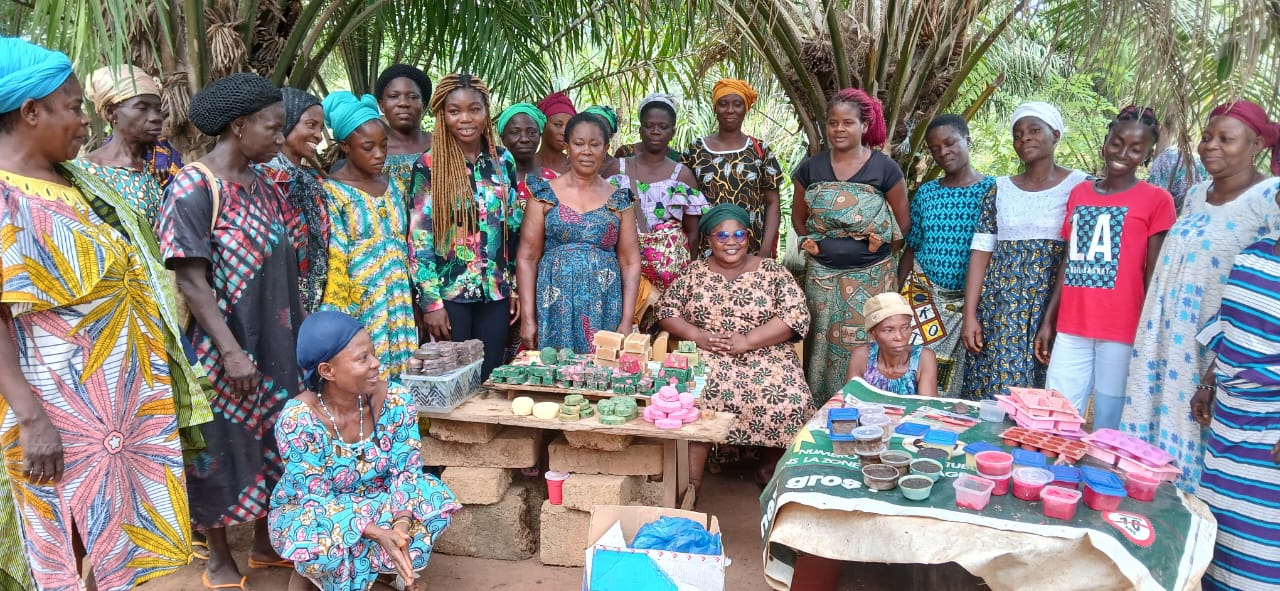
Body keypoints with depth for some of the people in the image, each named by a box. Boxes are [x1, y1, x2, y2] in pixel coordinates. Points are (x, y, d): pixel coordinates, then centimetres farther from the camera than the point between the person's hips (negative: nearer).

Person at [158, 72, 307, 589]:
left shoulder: (261, 183, 7)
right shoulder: (194, 189, -16)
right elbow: (190, 280, -19)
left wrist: (298, 332, 12)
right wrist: (232, 352, -22)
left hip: (274, 342, 7)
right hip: (224, 350, -7)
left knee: (271, 441, 16)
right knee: (224, 447, 7)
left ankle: (265, 543, 34)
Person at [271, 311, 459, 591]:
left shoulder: (395, 400, -18)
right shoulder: (297, 419, -28)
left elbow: (407, 470, -14)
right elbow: (316, 501, -26)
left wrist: (401, 524, -33)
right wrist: (377, 533, -39)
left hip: (375, 504, 4)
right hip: (306, 513, -3)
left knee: (435, 499, -20)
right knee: (320, 540, -36)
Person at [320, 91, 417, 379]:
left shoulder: (394, 186, 10)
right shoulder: (332, 192, -7)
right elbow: (334, 266, -9)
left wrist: (408, 306, 14)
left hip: (399, 310, 5)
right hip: (358, 312, -5)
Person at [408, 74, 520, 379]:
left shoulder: (503, 160, 5)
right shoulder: (429, 166, -7)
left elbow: (515, 227, 10)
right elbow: (419, 237, -8)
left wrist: (516, 285, 9)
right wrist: (430, 300, -12)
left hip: (496, 291, 4)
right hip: (448, 291, -3)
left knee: (490, 378, 11)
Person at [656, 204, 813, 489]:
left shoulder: (772, 271, 7)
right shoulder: (694, 272, 13)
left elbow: (796, 315, -3)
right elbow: (666, 310, 10)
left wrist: (746, 341, -14)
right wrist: (697, 336, -10)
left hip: (765, 355, 0)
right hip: (705, 355, 0)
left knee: (789, 401, -28)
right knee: (695, 395, -33)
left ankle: (769, 467, 0)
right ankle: (691, 480, -26)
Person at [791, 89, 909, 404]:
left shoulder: (884, 168, -2)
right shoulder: (811, 167, 4)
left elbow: (903, 223, 4)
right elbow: (798, 216, 14)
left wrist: (880, 244, -7)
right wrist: (808, 242, -2)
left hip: (870, 276, -2)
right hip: (822, 277, 2)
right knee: (822, 347, 7)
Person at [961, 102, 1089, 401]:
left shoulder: (1080, 186, 1)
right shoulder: (1001, 189, 10)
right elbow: (980, 253, 7)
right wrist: (970, 316, 0)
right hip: (1001, 306, 3)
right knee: (994, 395, 1)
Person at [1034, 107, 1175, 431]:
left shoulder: (1157, 200, -1)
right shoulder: (1079, 193, 13)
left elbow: (1154, 276, -3)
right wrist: (1047, 321, 11)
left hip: (1122, 332, -4)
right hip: (1071, 329, 4)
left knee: (1108, 428, 2)